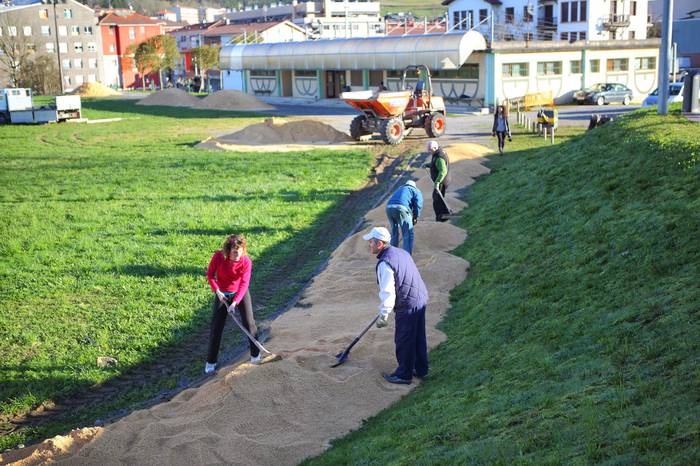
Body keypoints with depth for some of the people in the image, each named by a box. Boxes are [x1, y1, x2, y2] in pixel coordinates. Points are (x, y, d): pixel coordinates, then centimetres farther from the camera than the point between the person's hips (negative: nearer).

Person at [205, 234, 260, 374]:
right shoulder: (218, 256, -23)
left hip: (240, 293, 0)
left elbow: (244, 284, -25)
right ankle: (211, 361, 11)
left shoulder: (246, 262, -24)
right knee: (216, 327, 0)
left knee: (249, 323, -3)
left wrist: (235, 302, -34)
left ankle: (255, 354, 18)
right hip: (222, 294, 1)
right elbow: (210, 274, -9)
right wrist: (217, 291, -19)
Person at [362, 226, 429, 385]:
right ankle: (420, 369, 33)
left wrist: (383, 315, -14)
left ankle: (404, 374, 18)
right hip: (421, 299, 9)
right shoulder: (401, 252, 10)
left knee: (404, 341, 6)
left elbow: (387, 292, -22)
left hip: (407, 307, -9)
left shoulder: (384, 263, -20)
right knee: (419, 338, 20)